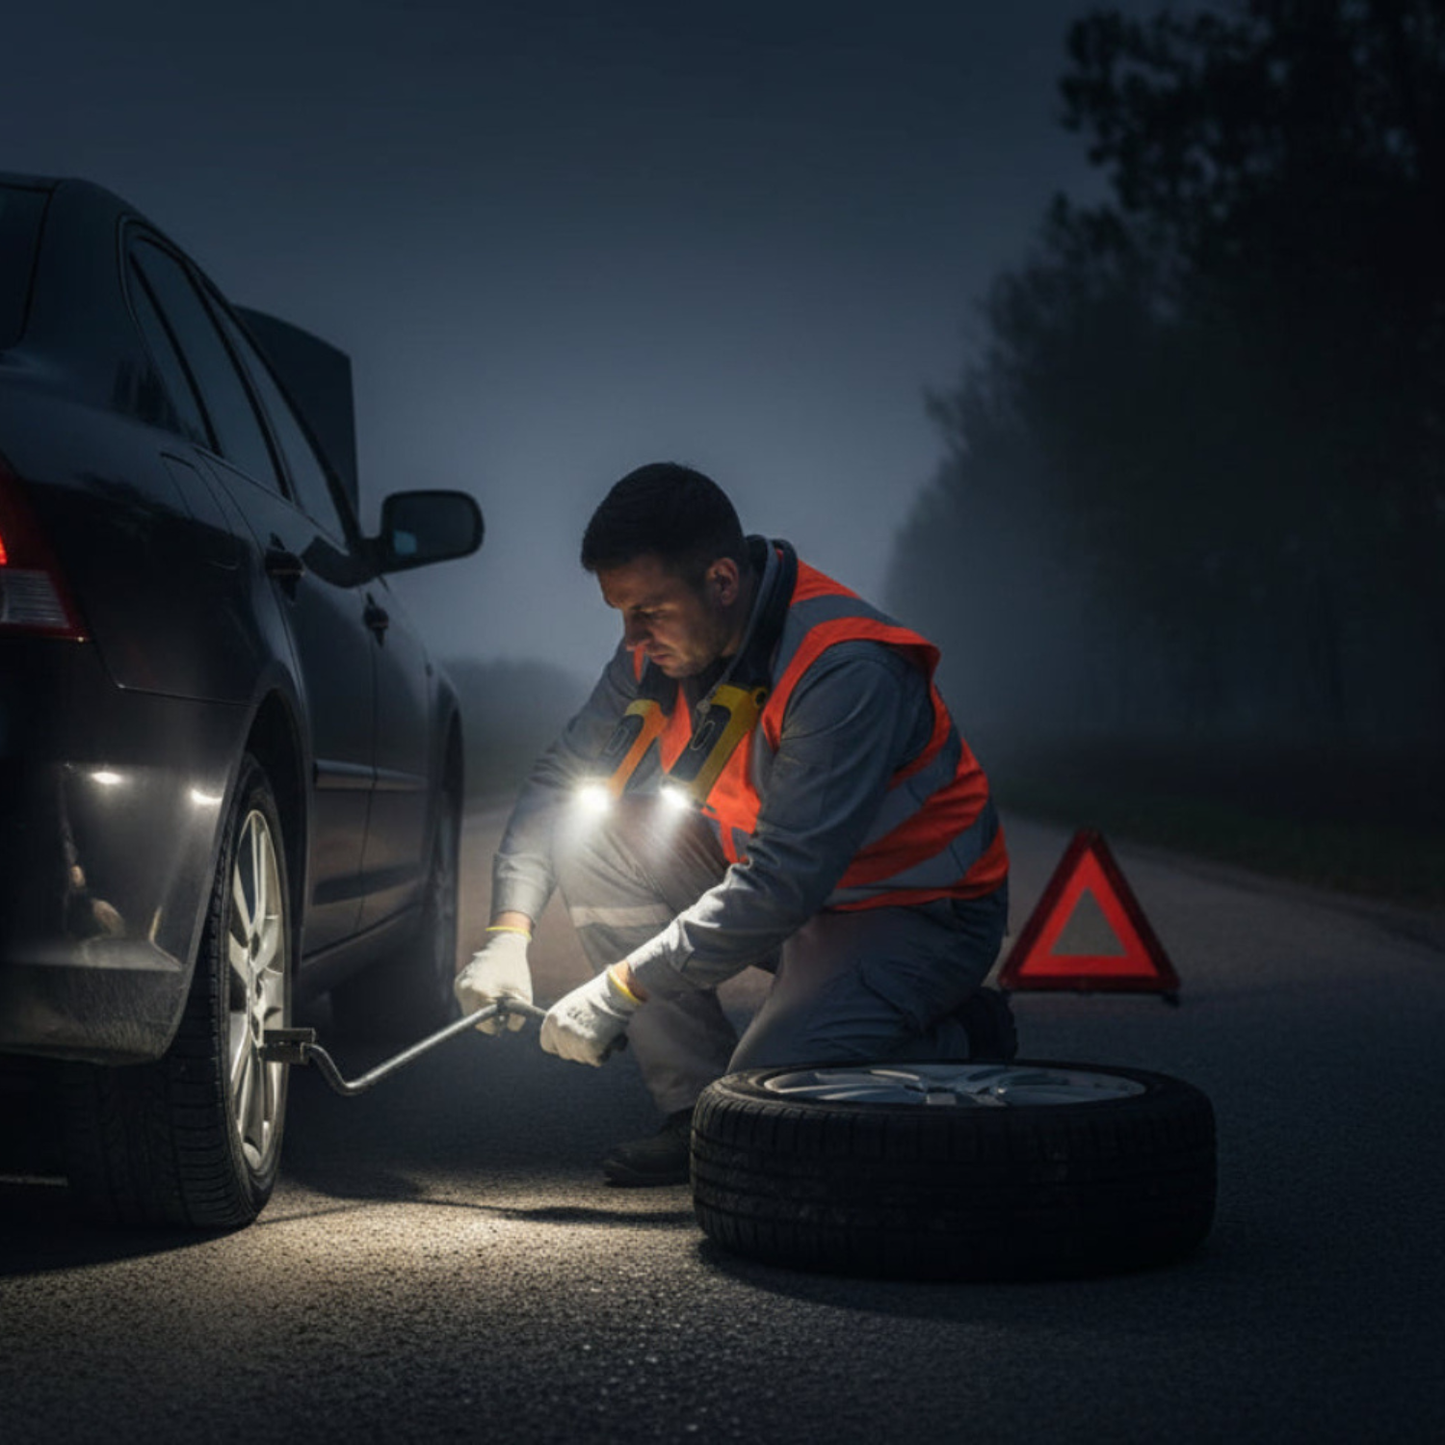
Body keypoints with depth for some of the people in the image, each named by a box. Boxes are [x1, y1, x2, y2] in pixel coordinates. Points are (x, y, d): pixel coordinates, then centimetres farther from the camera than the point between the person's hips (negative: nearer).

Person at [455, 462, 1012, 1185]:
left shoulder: (847, 671, -30)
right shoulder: (661, 641, -6)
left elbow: (785, 885, -33)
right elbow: (560, 778, 4)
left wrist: (622, 989, -31)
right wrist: (509, 930, -11)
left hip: (918, 911, -8)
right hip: (777, 882, 8)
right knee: (593, 829, -11)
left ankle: (961, 1040, 4)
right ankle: (696, 1105, -5)